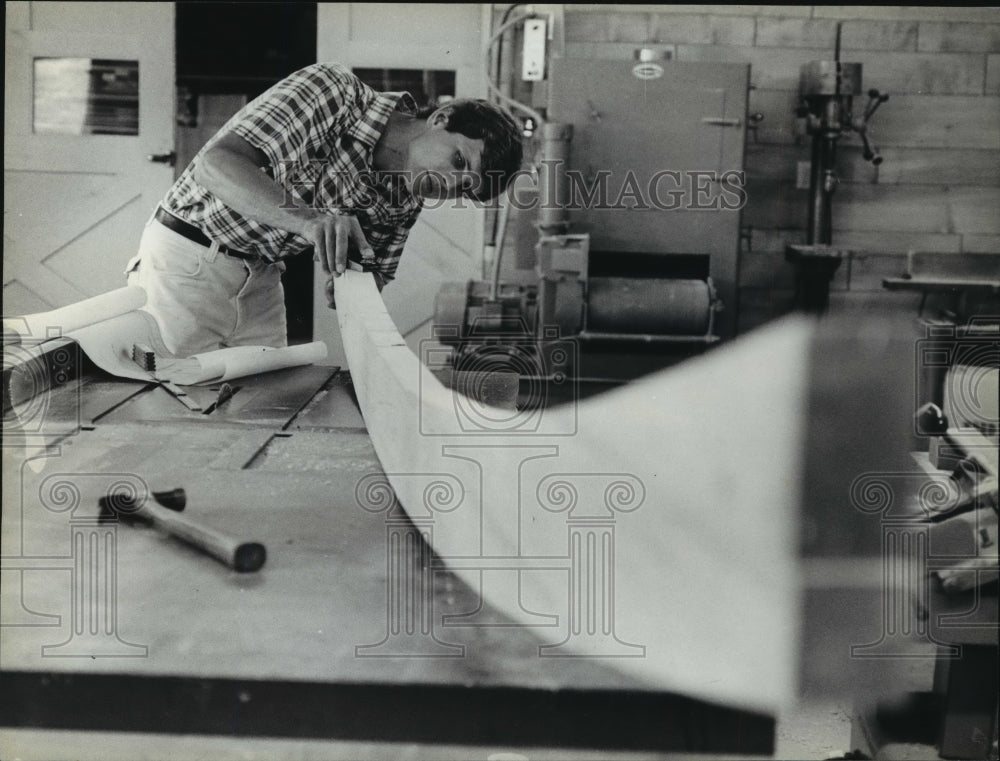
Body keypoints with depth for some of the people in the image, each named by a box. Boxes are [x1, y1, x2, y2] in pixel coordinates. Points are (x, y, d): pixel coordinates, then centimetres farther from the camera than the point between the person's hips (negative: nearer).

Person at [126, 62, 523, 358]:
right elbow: (215, 163, -32)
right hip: (187, 259, -6)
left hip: (262, 278, 6)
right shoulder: (332, 91, -23)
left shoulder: (405, 203, -2)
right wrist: (308, 219, -47)